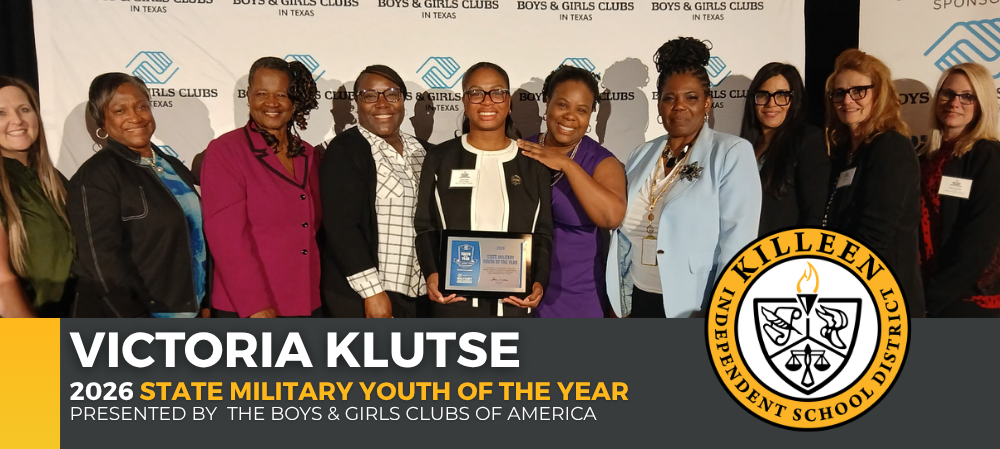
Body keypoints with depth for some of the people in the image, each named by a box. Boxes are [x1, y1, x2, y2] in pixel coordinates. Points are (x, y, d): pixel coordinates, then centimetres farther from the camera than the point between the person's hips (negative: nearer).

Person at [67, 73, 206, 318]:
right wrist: (137, 321, -21)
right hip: (126, 325, -6)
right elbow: (102, 260, -18)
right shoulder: (96, 175, -11)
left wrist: (205, 303, 9)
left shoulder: (174, 167, 9)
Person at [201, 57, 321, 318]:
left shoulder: (309, 156, 11)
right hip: (244, 309, -5)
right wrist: (255, 305, -18)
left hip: (307, 304, 5)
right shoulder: (225, 151, -6)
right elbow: (226, 234, -13)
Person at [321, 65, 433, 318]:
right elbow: (341, 226, -14)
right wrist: (372, 291, -18)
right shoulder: (344, 150, -7)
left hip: (419, 296, 6)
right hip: (361, 298, -5)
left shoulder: (423, 152, 11)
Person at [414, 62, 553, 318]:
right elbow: (425, 227, 6)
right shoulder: (440, 159, 7)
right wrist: (431, 274, -12)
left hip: (515, 303, 1)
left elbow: (543, 233, 8)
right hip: (453, 301, -1)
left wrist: (539, 281, -9)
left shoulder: (532, 163, 9)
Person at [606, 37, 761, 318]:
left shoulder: (733, 153, -7)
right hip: (640, 301, 5)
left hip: (694, 307, -4)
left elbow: (737, 242, -13)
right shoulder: (642, 155, 7)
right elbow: (622, 233, 11)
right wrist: (617, 305, 10)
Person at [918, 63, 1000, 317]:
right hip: (925, 300, 6)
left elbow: (980, 240, -13)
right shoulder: (926, 160, 12)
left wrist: (930, 297, -16)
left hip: (969, 301, -6)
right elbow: (917, 230, 11)